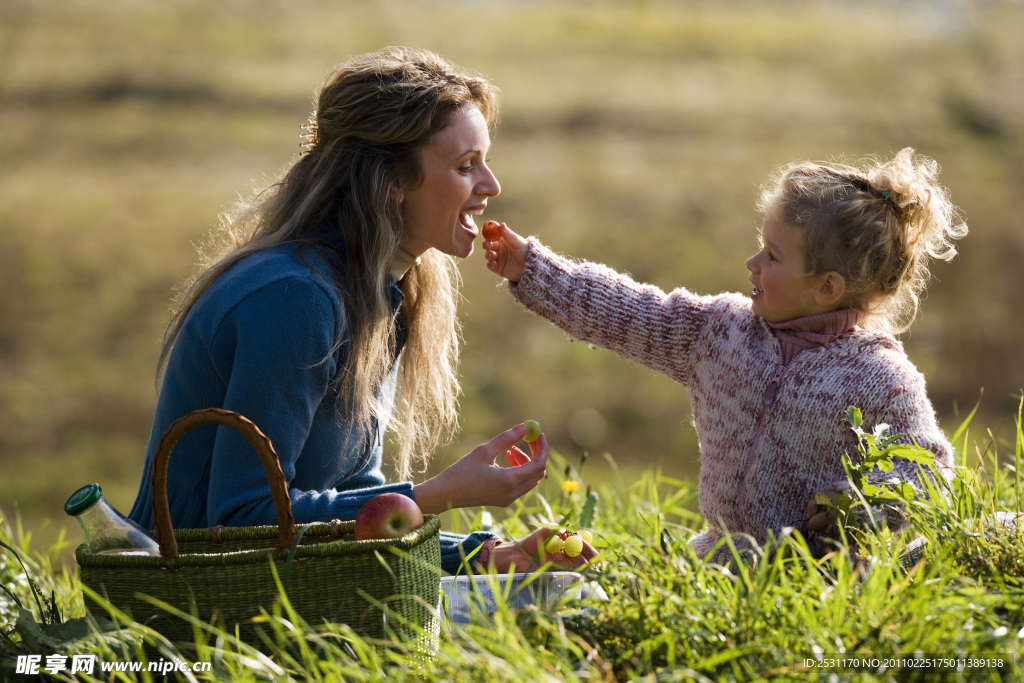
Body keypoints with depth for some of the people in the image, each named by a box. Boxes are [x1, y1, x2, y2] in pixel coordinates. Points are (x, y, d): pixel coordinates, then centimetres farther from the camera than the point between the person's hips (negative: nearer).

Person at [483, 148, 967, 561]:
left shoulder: (881, 379, -9)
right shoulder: (722, 328, 7)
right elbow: (622, 312, 9)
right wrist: (530, 267, 8)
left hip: (825, 564, -5)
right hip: (725, 552, 5)